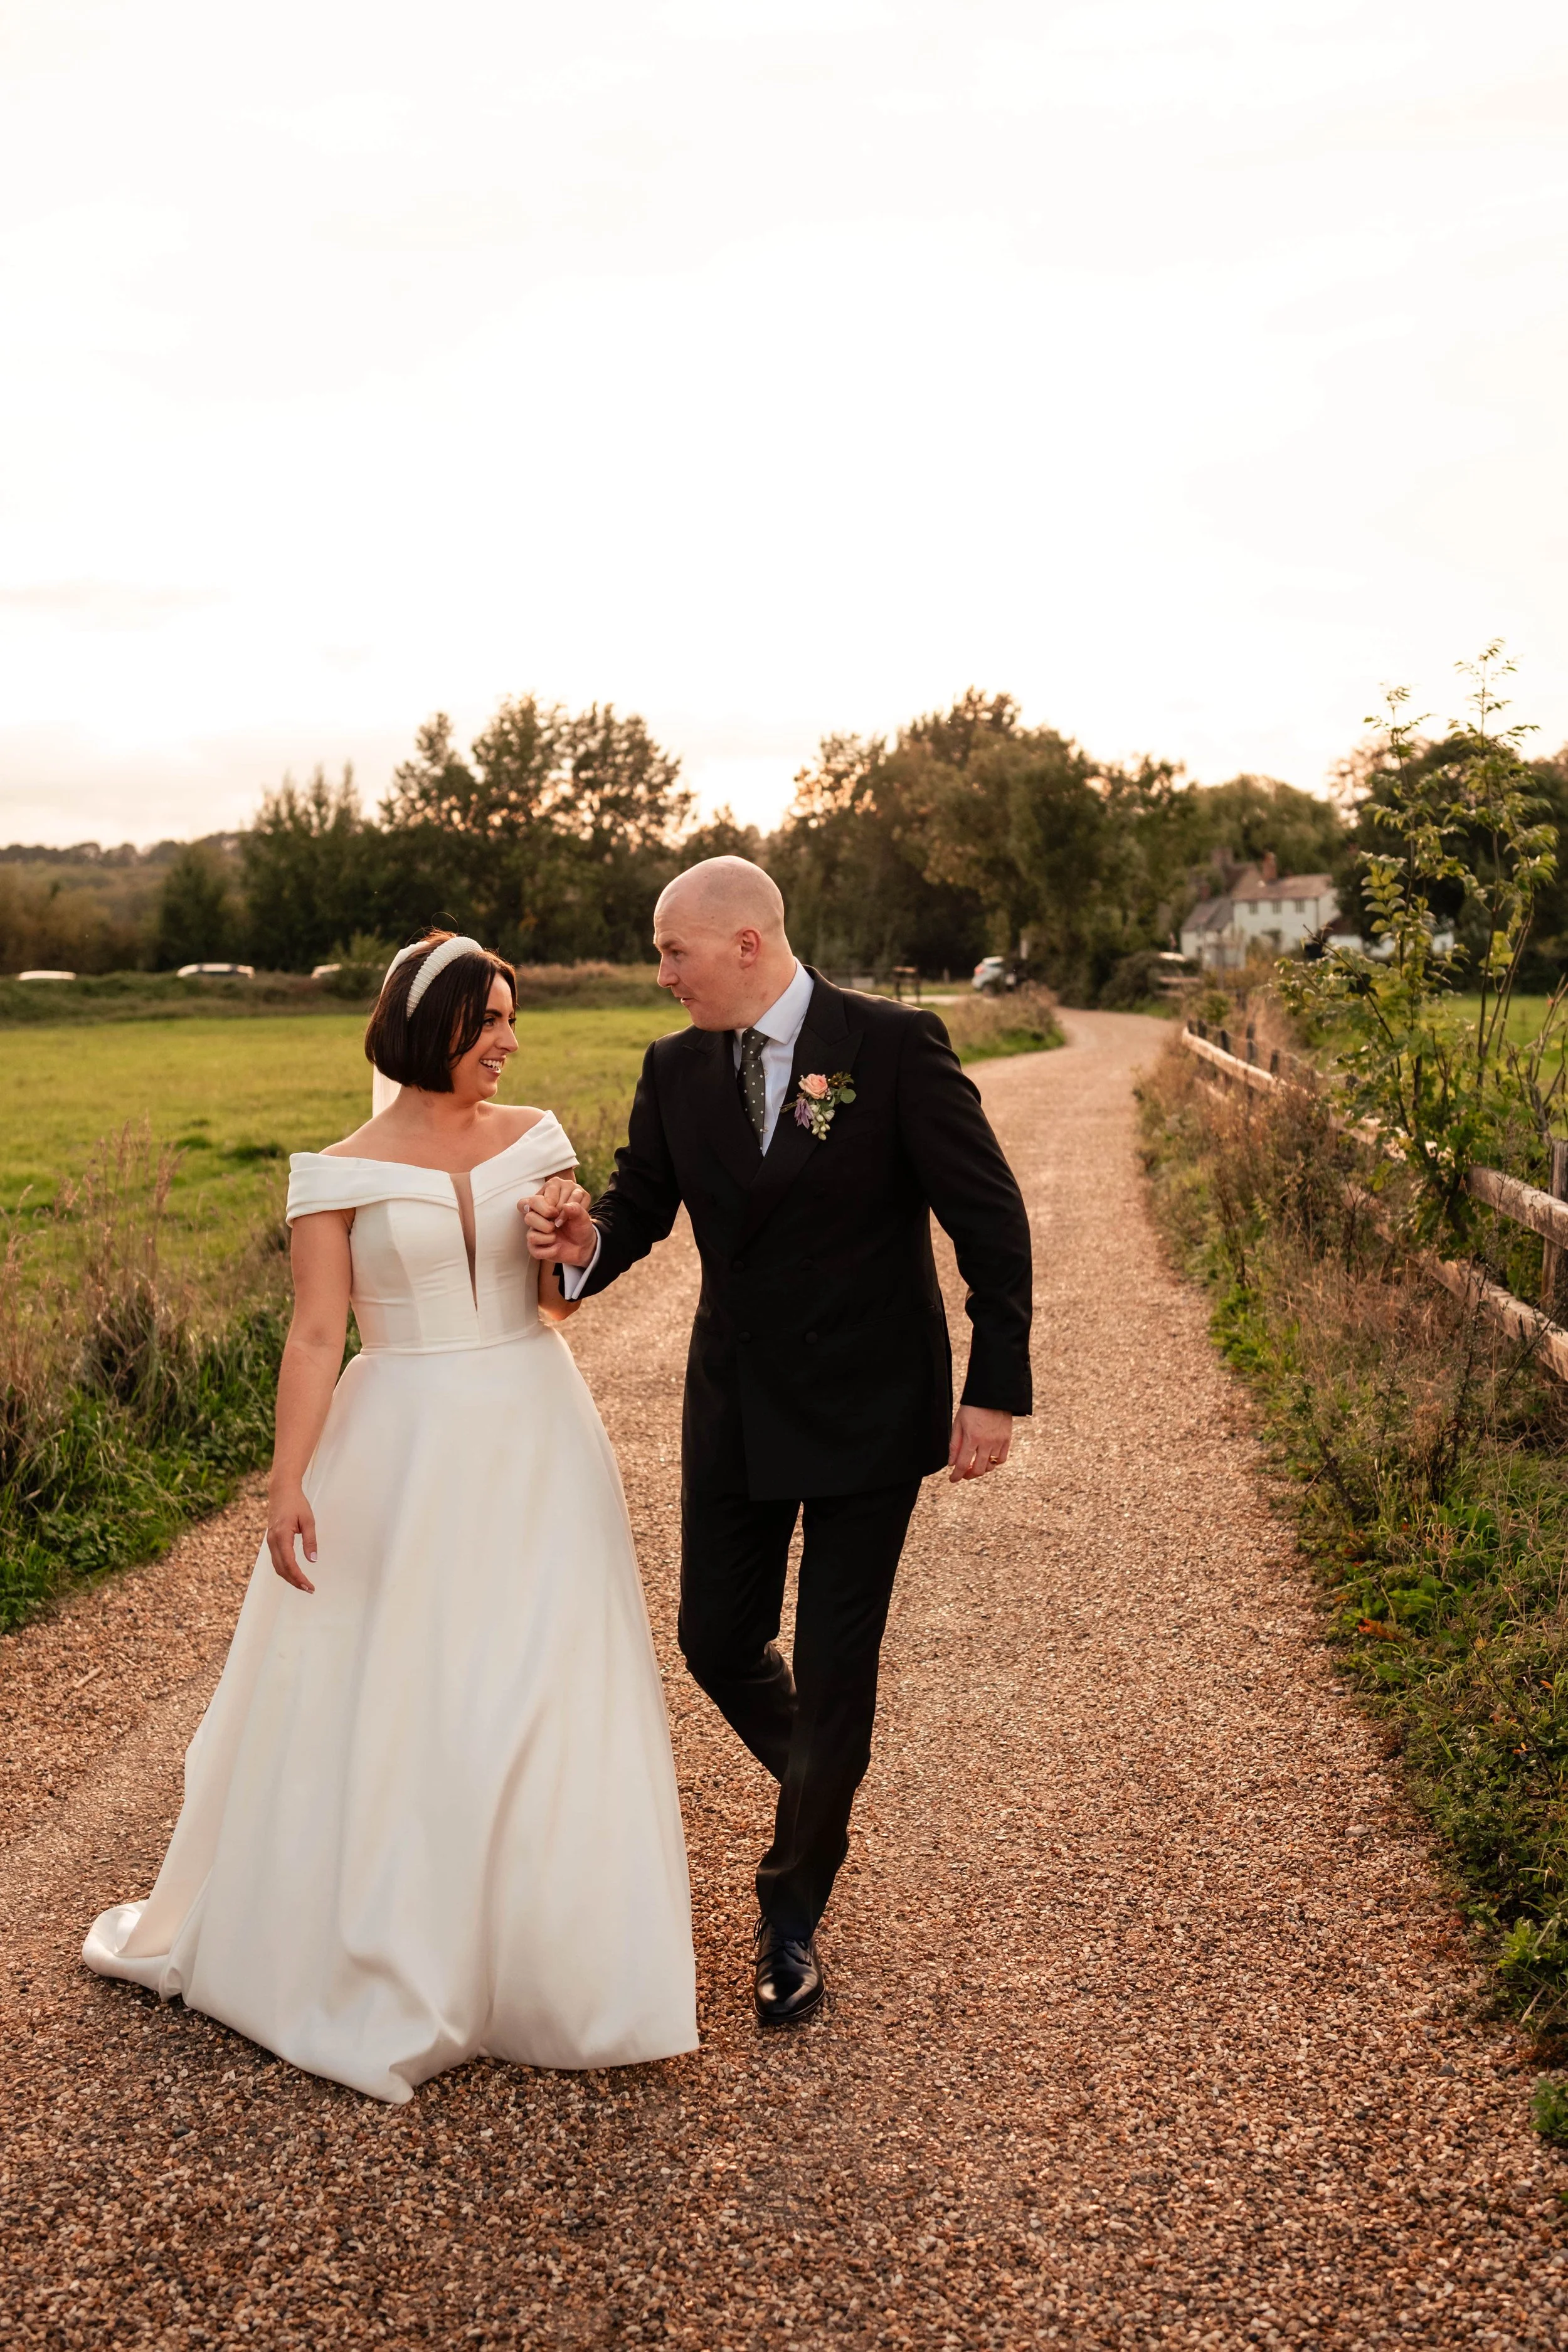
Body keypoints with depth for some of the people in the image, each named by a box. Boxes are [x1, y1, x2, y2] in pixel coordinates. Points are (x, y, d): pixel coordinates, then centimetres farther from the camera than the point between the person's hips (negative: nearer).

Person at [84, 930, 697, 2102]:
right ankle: (380, 1955, 32)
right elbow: (318, 1334, -9)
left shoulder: (536, 1137, 3)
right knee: (380, 1699, 8)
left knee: (546, 1693, 7)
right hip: (405, 1452, -2)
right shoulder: (342, 1173, -5)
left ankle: (550, 1955, 29)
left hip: (535, 1444, 3)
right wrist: (287, 1485, -16)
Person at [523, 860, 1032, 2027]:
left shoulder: (894, 1043, -14)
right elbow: (641, 1202, 5)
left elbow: (990, 1217, -11)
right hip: (736, 1407, 5)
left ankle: (793, 1915, 26)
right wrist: (584, 1241, -19)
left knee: (836, 1670, 5)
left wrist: (997, 1387, -13)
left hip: (868, 1411, -4)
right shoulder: (676, 1068, 0)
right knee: (718, 1642, 12)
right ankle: (824, 1786, 45)